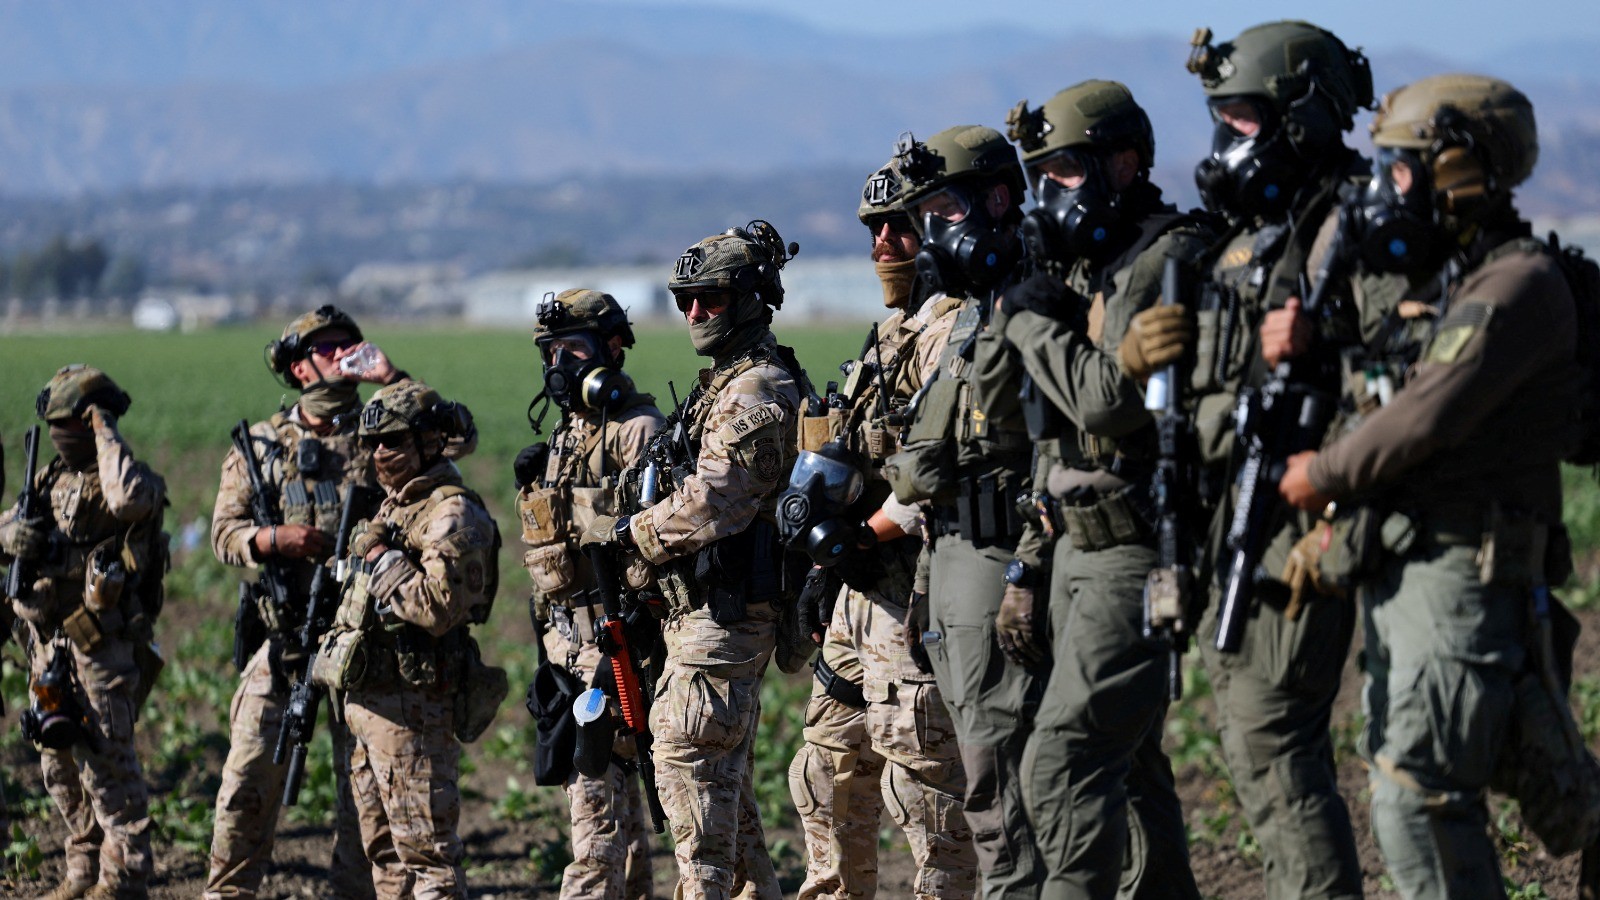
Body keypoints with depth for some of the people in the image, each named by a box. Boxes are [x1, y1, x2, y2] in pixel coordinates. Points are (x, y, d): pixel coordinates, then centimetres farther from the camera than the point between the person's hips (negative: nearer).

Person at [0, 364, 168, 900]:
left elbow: (130, 499, -34)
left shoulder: (129, 479, -9)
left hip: (102, 648, -8)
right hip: (49, 646, 8)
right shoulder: (51, 480, 14)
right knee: (60, 763, 12)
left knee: (107, 764, -7)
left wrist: (106, 433, -21)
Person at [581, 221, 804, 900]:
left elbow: (709, 505, -22)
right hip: (706, 609, 11)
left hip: (722, 615, -11)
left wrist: (624, 531, -10)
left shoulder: (757, 395, -16)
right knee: (723, 770, 15)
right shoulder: (727, 384, 18)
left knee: (690, 762, -11)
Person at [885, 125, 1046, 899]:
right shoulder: (967, 315, 19)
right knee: (985, 769, 12)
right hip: (953, 565, 10)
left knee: (999, 780, -10)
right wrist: (928, 586, 22)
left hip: (999, 568, -10)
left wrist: (1028, 575, -25)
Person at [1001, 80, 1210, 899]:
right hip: (1079, 554, 10)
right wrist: (1029, 570, 18)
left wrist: (1035, 323, -12)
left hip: (1136, 557, -10)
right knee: (1124, 769, 14)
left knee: (1063, 765, -16)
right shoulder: (1085, 269, 17)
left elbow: (1113, 402, -26)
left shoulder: (1167, 263, -13)